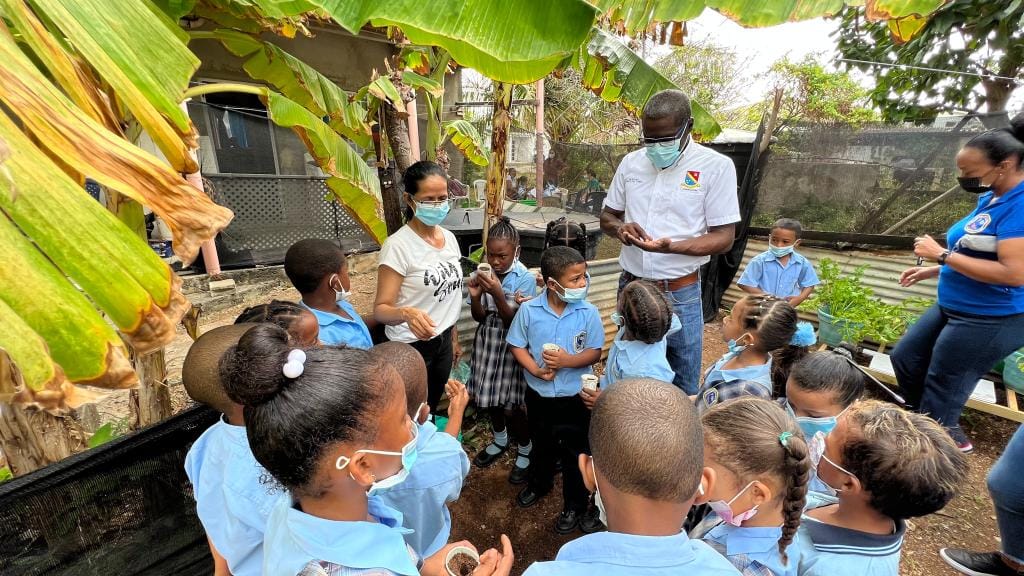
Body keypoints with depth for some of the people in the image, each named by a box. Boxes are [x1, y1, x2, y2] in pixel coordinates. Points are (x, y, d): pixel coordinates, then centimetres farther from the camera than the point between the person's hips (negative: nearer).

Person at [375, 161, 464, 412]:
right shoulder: (398, 245, -21)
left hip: (443, 342, 6)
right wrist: (406, 313, -42)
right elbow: (381, 309, -21)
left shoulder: (450, 238, 0)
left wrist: (453, 338, 16)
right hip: (411, 346, -6)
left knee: (431, 410, 24)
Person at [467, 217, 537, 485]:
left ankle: (526, 450, 30)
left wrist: (497, 293, -31)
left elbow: (513, 321, -18)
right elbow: (479, 317, -3)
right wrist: (475, 295, -23)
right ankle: (499, 440, 46)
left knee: (511, 406, 2)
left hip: (511, 345, -4)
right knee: (489, 397, 19)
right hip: (487, 342, 4)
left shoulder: (525, 278, -16)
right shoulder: (484, 272, -8)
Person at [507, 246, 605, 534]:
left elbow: (595, 352, -9)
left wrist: (567, 361, -26)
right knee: (541, 444, 27)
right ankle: (539, 484, 56)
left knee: (575, 451, 15)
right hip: (538, 393, 2)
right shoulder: (529, 310, -16)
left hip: (575, 396, -1)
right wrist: (536, 370, -21)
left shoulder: (588, 312, -16)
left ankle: (575, 505, 40)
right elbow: (517, 346, -6)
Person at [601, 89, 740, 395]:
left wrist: (671, 246, -27)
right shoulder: (631, 162, 6)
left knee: (683, 388, 11)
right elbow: (607, 217, 13)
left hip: (679, 294, -3)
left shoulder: (716, 166, -8)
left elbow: (724, 237, -9)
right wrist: (620, 227, -11)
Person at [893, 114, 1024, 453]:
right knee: (905, 358, 19)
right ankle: (946, 431, 37)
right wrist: (933, 270, 11)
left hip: (991, 320, -10)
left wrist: (943, 254, -25)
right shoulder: (990, 198, 6)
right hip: (954, 308, 10)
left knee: (940, 391, 6)